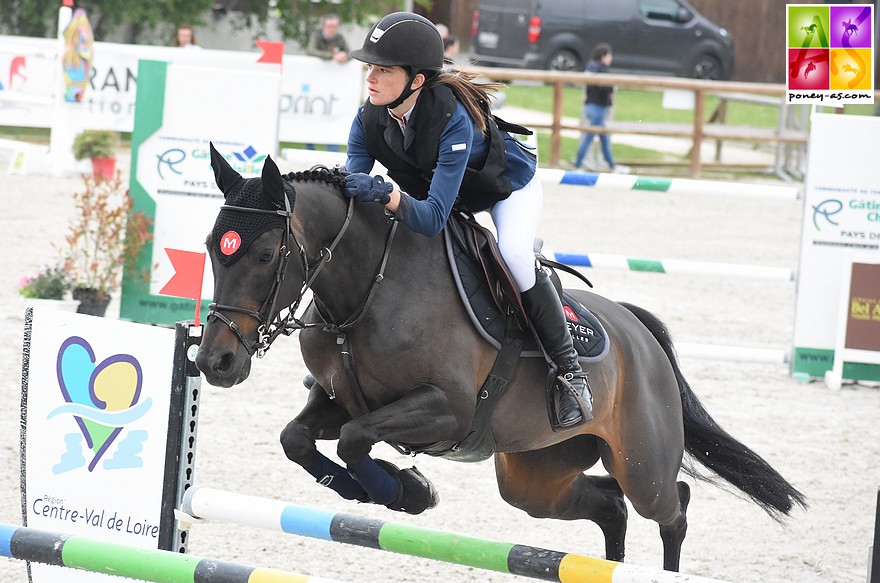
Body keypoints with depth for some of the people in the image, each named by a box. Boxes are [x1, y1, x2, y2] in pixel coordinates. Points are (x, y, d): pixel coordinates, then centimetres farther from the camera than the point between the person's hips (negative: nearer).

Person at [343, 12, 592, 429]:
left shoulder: (453, 119, -43)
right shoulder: (369, 120, -25)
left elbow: (434, 219, -48)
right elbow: (352, 187, -18)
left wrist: (387, 196, -65)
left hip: (508, 184, -7)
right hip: (433, 187, 7)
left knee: (513, 253, -33)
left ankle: (568, 367, -19)